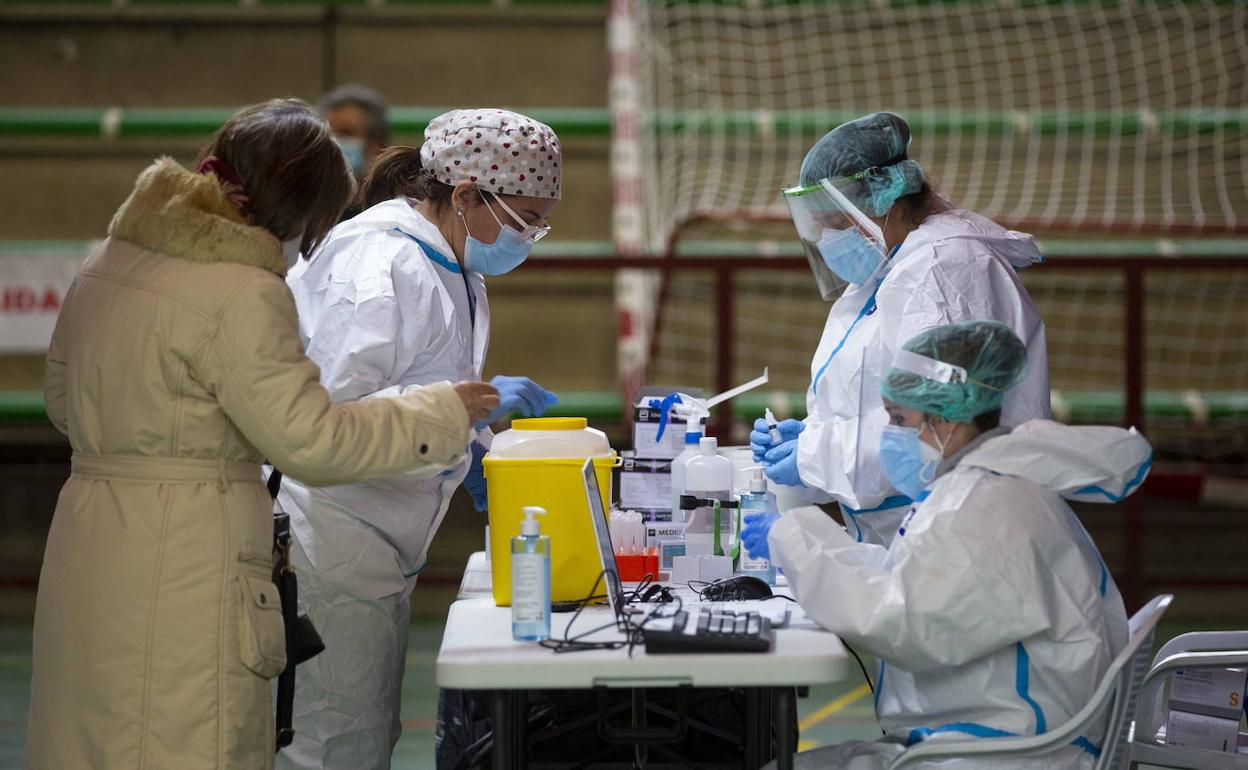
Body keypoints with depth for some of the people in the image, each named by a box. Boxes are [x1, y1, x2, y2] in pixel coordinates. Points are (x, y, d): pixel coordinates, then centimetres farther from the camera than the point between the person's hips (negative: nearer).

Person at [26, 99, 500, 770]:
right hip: (182, 576, -9)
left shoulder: (109, 261, 10)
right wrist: (444, 412, -4)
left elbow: (63, 399, 22)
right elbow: (310, 439, -15)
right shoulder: (243, 294, -17)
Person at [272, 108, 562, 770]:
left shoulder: (455, 269, 13)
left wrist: (473, 457, 9)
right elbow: (336, 412, -26)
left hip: (378, 553, 10)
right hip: (329, 543, -10)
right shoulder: (379, 266, -19)